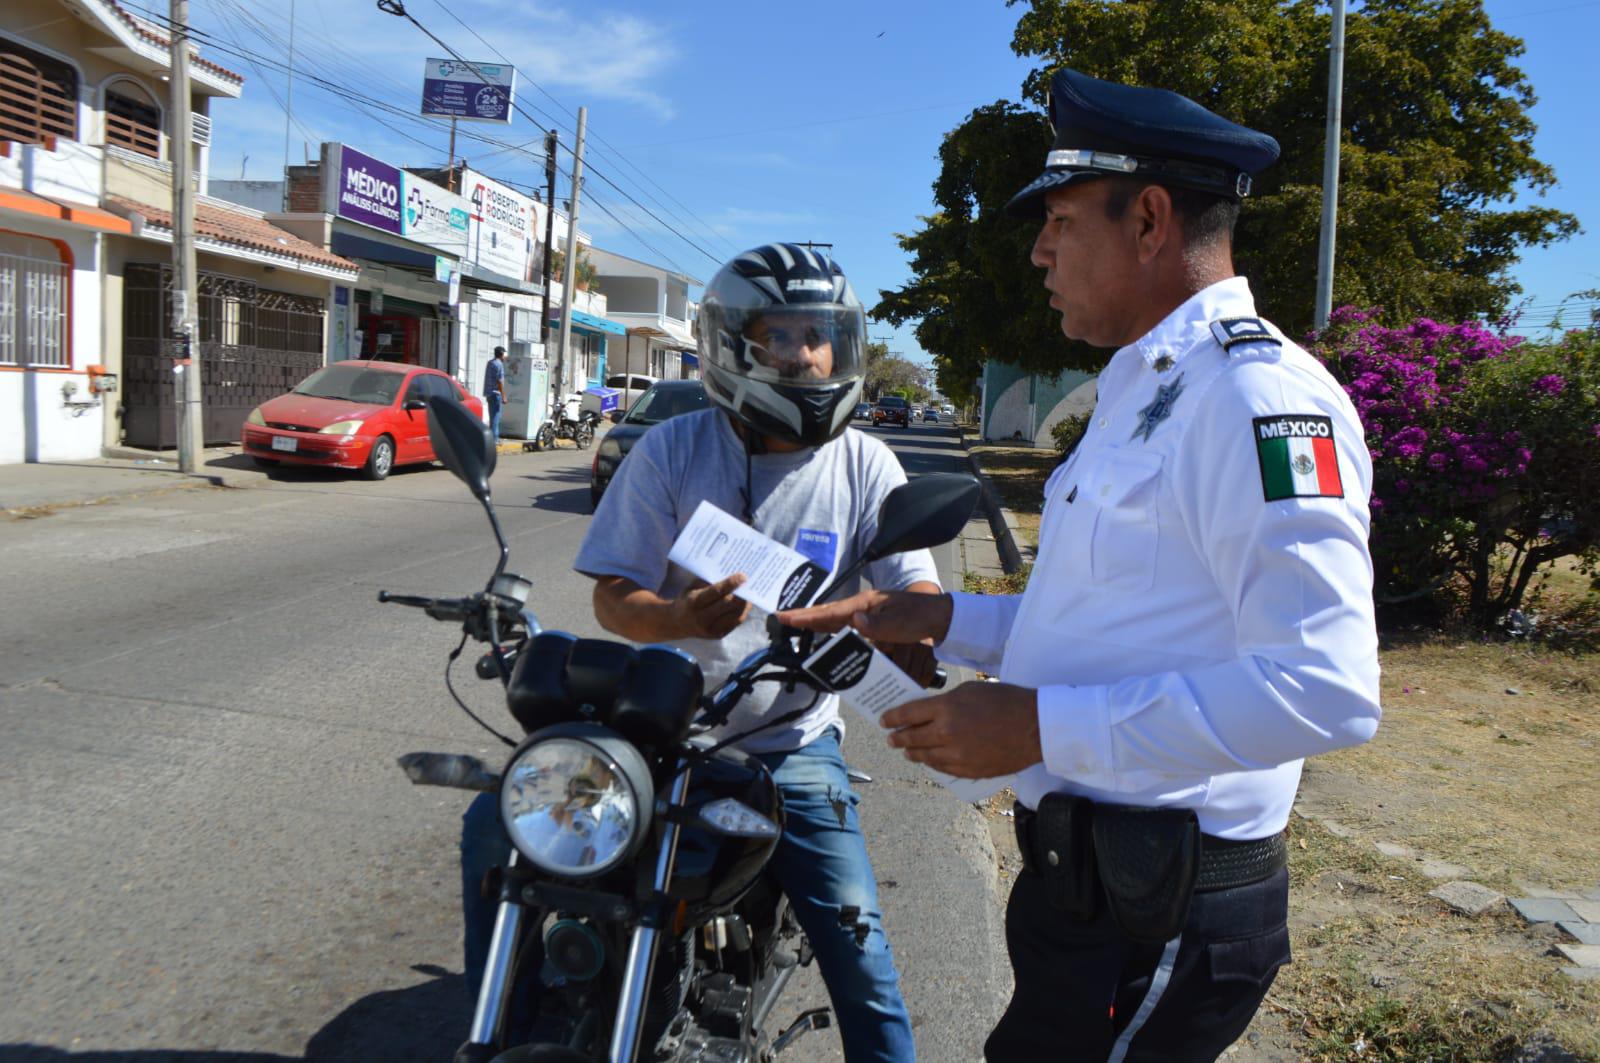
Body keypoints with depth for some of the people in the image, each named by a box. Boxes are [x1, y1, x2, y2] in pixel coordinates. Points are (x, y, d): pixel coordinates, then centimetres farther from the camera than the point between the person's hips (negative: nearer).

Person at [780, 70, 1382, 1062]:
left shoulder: (1259, 394, -19)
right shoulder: (1143, 388, 15)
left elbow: (1326, 687, -28)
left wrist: (1040, 724, -26)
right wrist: (937, 619, 10)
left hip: (1159, 921, -9)